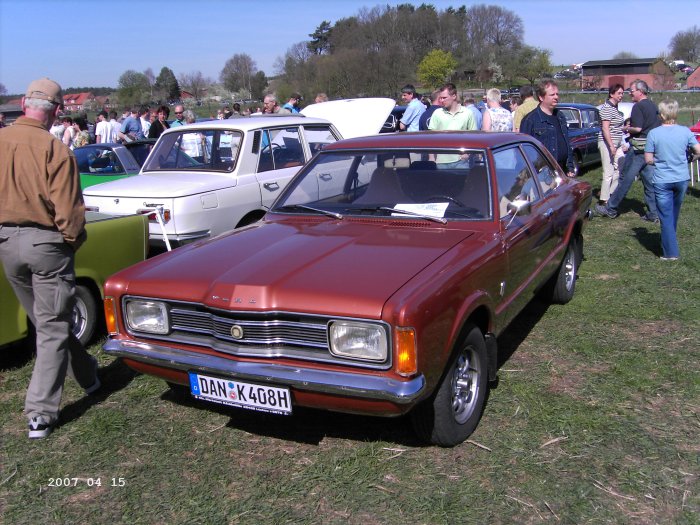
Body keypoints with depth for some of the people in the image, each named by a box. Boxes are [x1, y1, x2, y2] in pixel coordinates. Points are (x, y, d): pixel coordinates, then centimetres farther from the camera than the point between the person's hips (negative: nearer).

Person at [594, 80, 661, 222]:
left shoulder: (638, 106, -12)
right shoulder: (653, 106, 15)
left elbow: (637, 128, -21)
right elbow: (659, 127, 19)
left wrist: (626, 129, -1)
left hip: (638, 148, -8)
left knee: (625, 179, -2)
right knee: (650, 181, 8)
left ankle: (610, 209, 6)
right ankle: (654, 214, 8)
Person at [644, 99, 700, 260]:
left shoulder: (653, 134, -11)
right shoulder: (685, 131, -5)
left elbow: (648, 159, -9)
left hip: (662, 181, -3)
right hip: (681, 179, 3)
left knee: (666, 216, 3)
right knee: (674, 213, 23)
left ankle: (671, 252, 2)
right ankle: (669, 242, 41)